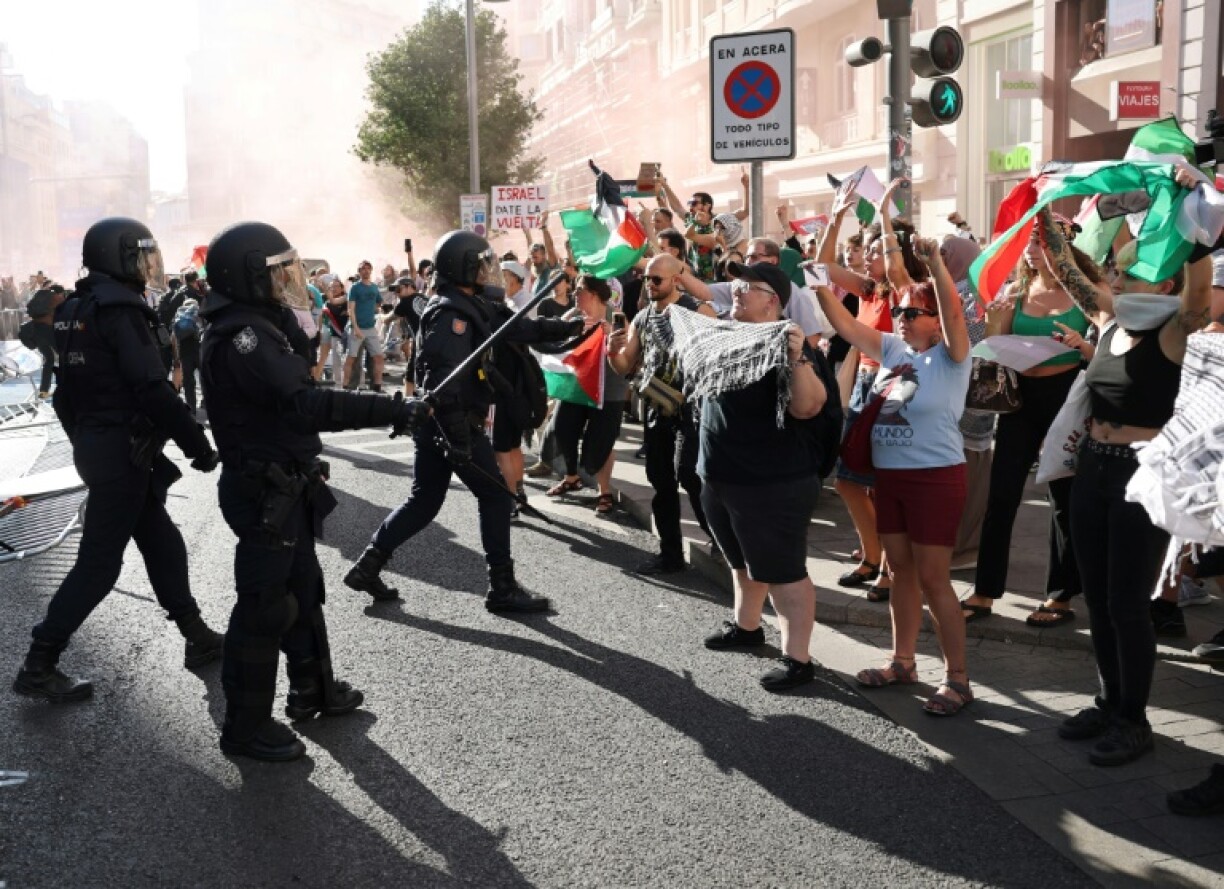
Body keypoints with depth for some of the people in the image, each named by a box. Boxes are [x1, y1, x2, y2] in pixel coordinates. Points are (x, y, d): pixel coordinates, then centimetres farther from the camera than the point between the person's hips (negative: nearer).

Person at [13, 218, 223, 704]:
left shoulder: (78, 308, 11)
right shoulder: (120, 310, -17)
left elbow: (68, 391, 17)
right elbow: (153, 390, -24)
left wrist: (85, 440, 25)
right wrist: (199, 445, -17)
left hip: (94, 444, 10)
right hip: (123, 451, -10)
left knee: (162, 543, 15)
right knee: (99, 562, -2)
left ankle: (198, 639, 24)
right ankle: (38, 667, 5)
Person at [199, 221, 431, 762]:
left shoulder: (261, 326, 11)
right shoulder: (241, 336, -22)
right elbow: (304, 404, -33)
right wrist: (395, 411, -35)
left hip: (287, 488, 10)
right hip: (265, 493, -10)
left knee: (303, 591, 21)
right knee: (264, 607, 0)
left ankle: (312, 690, 37)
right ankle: (246, 727, 13)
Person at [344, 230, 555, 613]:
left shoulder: (454, 306, 16)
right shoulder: (453, 313, -18)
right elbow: (446, 383, -27)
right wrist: (459, 438, -28)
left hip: (436, 424, 10)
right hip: (453, 425, -10)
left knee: (423, 501, 15)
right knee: (496, 496, -1)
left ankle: (367, 567, 16)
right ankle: (502, 588, 5)